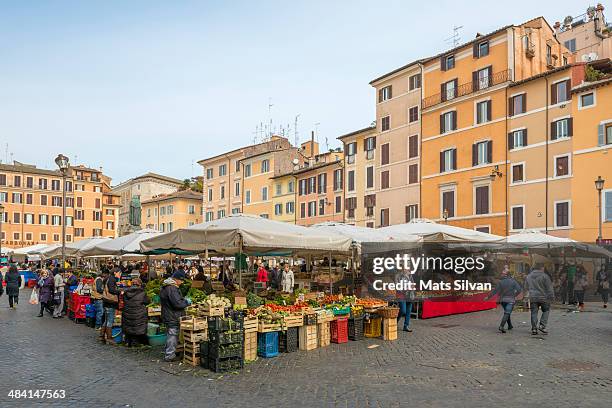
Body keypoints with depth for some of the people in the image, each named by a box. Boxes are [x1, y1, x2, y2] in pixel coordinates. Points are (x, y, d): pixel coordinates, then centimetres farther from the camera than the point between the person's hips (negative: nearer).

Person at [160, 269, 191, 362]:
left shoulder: (165, 287, 12)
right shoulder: (172, 288, -23)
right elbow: (177, 303, -26)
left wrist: (183, 300, 14)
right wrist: (187, 302, -11)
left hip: (167, 316, 11)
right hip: (173, 318, -11)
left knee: (169, 335, 20)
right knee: (173, 335, -2)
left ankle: (168, 353, 30)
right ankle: (170, 356, 4)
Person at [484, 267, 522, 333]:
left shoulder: (500, 282, -5)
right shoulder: (513, 281, -3)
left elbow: (495, 291, -8)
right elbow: (519, 289, -9)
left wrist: (488, 297, -1)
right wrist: (514, 295, 6)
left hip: (502, 300, 2)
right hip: (510, 300, -2)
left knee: (507, 312, 23)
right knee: (507, 313, -8)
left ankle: (510, 325, 31)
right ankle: (501, 326, -22)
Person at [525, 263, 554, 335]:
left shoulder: (528, 276, 9)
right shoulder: (544, 276, -8)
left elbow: (526, 287, 20)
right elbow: (549, 288, -8)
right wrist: (551, 296, -2)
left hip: (533, 298, 4)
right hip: (543, 297, -4)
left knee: (534, 313, 6)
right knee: (546, 311, 15)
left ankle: (534, 329, 3)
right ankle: (542, 325, 4)